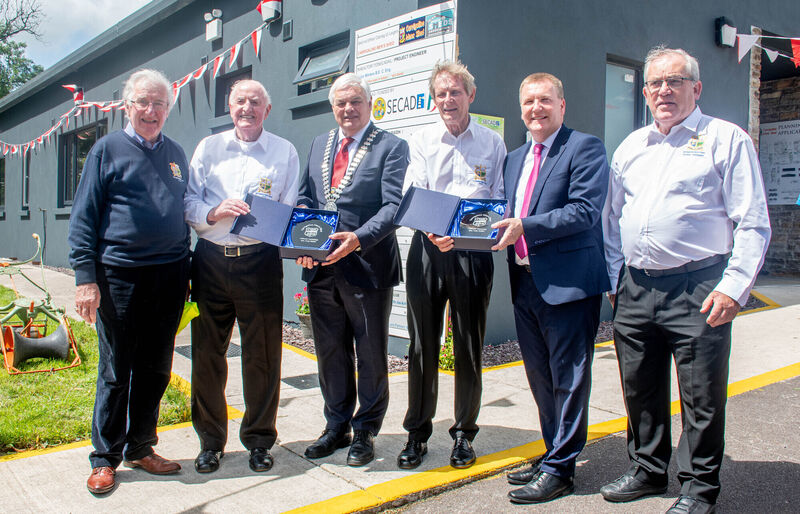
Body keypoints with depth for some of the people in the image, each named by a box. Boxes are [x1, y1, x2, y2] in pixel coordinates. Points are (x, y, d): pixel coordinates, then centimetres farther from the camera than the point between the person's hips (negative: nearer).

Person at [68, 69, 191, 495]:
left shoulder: (176, 154, 13)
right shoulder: (107, 149, 1)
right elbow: (83, 218, -2)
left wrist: (185, 271, 13)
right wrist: (85, 278, -10)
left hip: (169, 277, 4)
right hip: (120, 276, -4)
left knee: (155, 370, 11)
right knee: (115, 371, 3)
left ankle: (140, 448, 26)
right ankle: (105, 458, 18)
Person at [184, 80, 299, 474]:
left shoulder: (284, 152, 8)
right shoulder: (208, 148, 12)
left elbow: (291, 212, 4)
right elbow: (188, 202, 6)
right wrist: (215, 211, -14)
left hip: (260, 261, -2)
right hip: (210, 260, 2)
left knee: (262, 355, 3)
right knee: (206, 353, 7)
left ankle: (258, 440, 21)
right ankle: (210, 440, 24)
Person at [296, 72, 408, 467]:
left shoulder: (392, 147, -4)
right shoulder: (319, 145, 14)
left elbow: (394, 206, -13)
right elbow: (304, 198, 13)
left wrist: (358, 238, -27)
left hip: (367, 266, -5)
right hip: (321, 266, 5)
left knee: (371, 354, 8)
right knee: (330, 352, 16)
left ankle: (365, 431, 26)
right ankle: (336, 427, 33)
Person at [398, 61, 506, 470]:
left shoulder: (492, 143, 8)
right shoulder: (421, 141, 10)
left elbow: (498, 201, 5)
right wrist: (431, 229, -23)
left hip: (472, 252, -1)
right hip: (426, 251, 1)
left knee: (469, 348, 6)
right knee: (422, 346, 6)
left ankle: (464, 434, 22)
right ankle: (417, 433, 20)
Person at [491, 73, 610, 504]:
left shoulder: (584, 147, -5)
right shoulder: (515, 159, 18)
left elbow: (585, 210, -17)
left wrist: (525, 227, -21)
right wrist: (498, 227, -1)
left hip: (568, 282, -8)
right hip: (525, 283, 8)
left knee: (568, 378, 2)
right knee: (540, 377, 17)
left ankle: (560, 469, 13)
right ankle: (555, 454, 32)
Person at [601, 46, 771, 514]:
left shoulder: (726, 139, 0)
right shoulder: (631, 147, 16)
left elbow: (753, 223, -4)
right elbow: (612, 219, 20)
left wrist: (734, 288, -13)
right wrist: (615, 279, 12)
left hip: (698, 288, -5)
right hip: (635, 288, 5)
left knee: (702, 396, 3)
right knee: (640, 388, 13)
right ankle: (648, 471, 31)